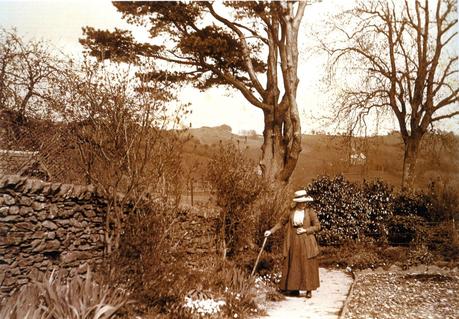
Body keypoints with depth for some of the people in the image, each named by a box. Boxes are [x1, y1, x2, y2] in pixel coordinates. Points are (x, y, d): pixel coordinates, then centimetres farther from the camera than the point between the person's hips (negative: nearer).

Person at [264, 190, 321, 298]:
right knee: (293, 266, 7)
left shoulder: (310, 212, -5)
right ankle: (294, 289, 17)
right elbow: (281, 222, 8)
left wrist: (305, 230, -13)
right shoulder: (291, 212, 2)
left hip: (306, 244, -2)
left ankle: (309, 290, 11)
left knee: (307, 266, 2)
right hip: (294, 244, 2)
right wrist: (271, 231, 1)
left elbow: (317, 226, -3)